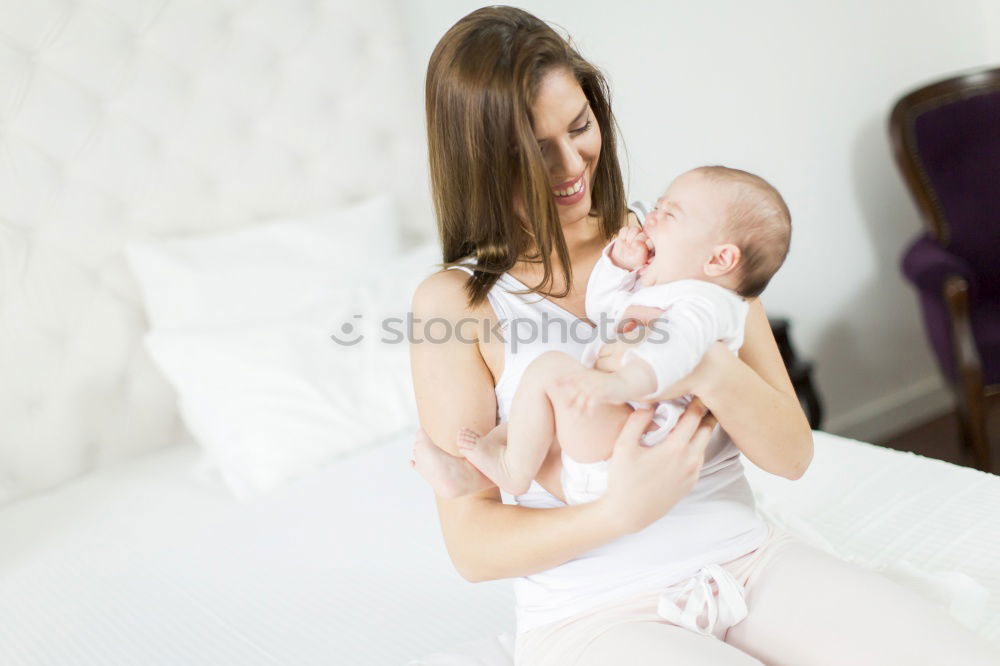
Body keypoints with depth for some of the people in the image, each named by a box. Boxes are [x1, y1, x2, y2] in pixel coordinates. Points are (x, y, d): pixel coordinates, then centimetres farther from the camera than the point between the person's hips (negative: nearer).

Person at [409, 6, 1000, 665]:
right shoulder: (456, 300, -5)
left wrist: (710, 369, -20)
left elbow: (793, 454, 1)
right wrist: (626, 512, -23)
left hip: (749, 560, 4)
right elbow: (472, 544, -6)